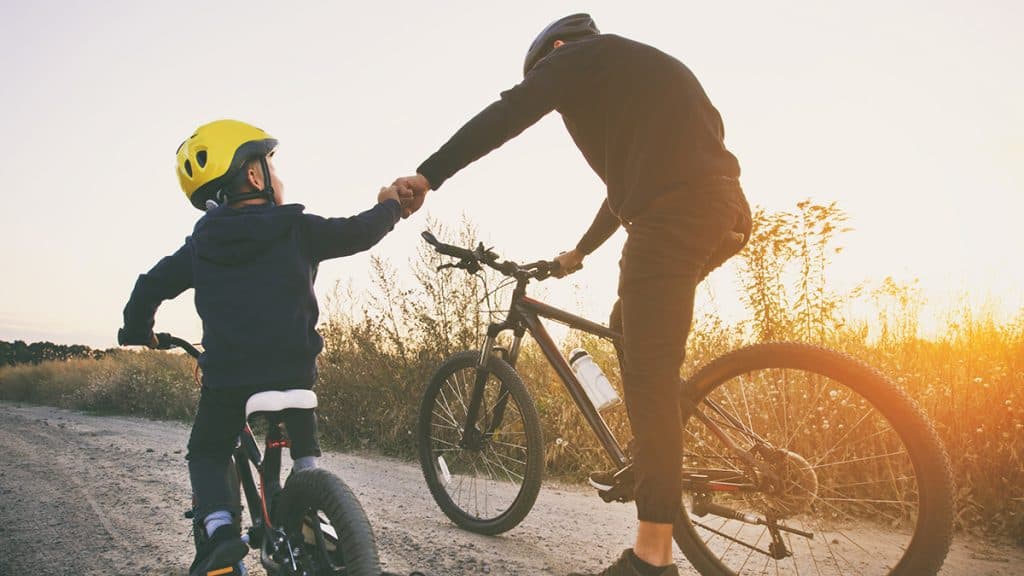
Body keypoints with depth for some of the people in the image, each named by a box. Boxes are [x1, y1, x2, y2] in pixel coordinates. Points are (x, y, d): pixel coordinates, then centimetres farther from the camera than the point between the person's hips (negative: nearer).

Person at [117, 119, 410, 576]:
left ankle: (219, 529, 0)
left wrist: (137, 330, 32)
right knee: (304, 448, 25)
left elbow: (151, 285, 13)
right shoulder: (297, 229, -4)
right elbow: (360, 232, 5)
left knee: (207, 455, 20)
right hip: (293, 369, -1)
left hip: (226, 376, 1)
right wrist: (390, 206, 25)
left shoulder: (200, 245, 5)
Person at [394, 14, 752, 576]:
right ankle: (649, 462, 29)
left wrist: (426, 176, -8)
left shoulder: (578, 55, 10)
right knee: (630, 327, 25)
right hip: (723, 208, 9)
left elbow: (505, 117, -6)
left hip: (674, 212, -9)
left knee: (650, 377, -8)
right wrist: (578, 252, 48)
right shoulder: (643, 66, 36)